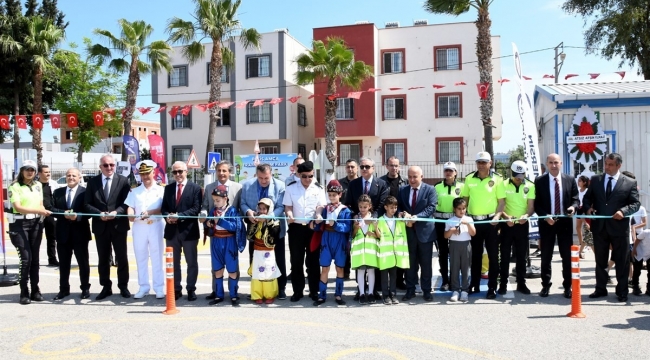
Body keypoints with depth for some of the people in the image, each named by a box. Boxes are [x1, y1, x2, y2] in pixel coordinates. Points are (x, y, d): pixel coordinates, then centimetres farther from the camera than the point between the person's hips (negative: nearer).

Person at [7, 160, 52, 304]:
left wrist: (43, 212, -7)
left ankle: (35, 291, 14)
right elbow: (18, 207, -17)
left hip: (35, 223, 5)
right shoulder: (15, 186, -7)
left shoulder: (38, 185, 11)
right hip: (19, 224, -5)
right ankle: (24, 293, 0)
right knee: (26, 258, -10)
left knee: (35, 258, 7)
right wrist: (37, 211, -28)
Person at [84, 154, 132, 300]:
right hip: (100, 226, 2)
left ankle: (123, 286, 17)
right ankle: (106, 287, 20)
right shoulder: (92, 182, 6)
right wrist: (99, 213, -15)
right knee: (103, 259, 10)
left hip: (119, 225, -2)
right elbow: (87, 204, 1)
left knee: (122, 258, 5)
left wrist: (116, 212, -21)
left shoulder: (123, 181, 0)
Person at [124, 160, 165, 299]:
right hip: (139, 227, 3)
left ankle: (159, 288, 4)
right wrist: (131, 215, -18)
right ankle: (143, 287, 12)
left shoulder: (161, 190, 6)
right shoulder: (135, 191, 14)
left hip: (156, 226, -3)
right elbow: (130, 208, 4)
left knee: (157, 258, -1)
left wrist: (150, 212, -19)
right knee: (141, 258, 5)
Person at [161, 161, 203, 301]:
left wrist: (179, 216, -21)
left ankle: (191, 289, 16)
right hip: (171, 230, 4)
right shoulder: (168, 188, 13)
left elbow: (196, 208, -11)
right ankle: (176, 290, 19)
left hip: (189, 230, -4)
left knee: (192, 263, 5)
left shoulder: (195, 188, -3)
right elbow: (163, 207, 10)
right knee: (173, 262, 10)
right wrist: (167, 216, -12)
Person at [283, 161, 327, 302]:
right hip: (296, 227, 0)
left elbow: (321, 206, -4)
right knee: (296, 260, 6)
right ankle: (297, 291, 16)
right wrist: (290, 215, -20)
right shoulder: (291, 188, 1)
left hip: (313, 227, 0)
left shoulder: (318, 189, 2)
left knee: (313, 260, 7)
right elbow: (288, 206, 1)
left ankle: (314, 291, 17)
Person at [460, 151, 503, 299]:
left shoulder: (497, 179, -3)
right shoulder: (469, 179, 5)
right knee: (475, 255, 12)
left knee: (493, 255, 2)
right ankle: (474, 285, 22)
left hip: (490, 221, -3)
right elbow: (464, 199, 11)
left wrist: (497, 216, -18)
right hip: (473, 221, 3)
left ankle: (492, 287, 10)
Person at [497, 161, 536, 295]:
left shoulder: (530, 186, -1)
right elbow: (501, 206, -8)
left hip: (522, 225, 1)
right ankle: (503, 284, 8)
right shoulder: (503, 185, -4)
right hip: (507, 224, -1)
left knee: (522, 256, 8)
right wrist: (506, 217, -28)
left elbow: (531, 206, -6)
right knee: (505, 255, 3)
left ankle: (521, 284, 17)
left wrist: (526, 215, -28)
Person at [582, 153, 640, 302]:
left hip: (619, 227, -3)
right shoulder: (595, 179, 7)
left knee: (621, 261, 6)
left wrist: (623, 211, -20)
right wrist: (589, 207, -7)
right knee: (600, 260, 12)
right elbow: (587, 198, 13)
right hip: (599, 226, 3)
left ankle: (622, 292, 17)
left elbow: (636, 203, -3)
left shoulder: (630, 183, 0)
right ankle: (600, 289, 23)